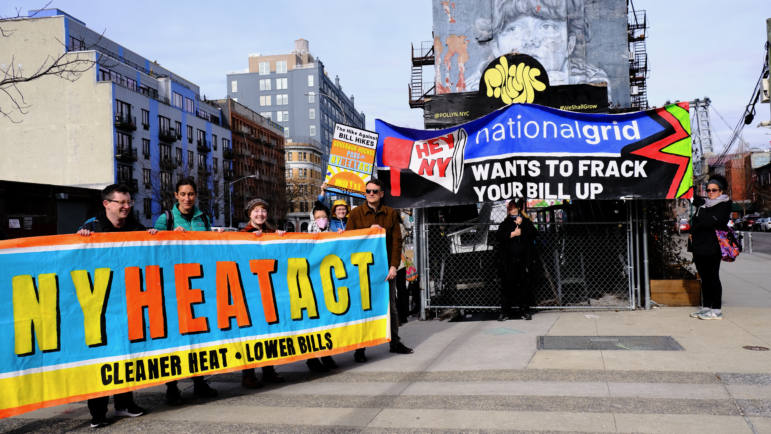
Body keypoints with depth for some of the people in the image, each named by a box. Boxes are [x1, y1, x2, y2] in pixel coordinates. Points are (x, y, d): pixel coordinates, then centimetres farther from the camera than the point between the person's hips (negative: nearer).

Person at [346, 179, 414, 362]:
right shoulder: (356, 213, 1)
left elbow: (397, 241, 1)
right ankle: (360, 348, 10)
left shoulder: (391, 213, 5)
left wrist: (393, 265, -7)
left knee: (391, 306, 11)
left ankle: (395, 342, 24)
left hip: (385, 268, 2)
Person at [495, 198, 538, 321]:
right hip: (509, 261, 0)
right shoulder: (505, 224, 12)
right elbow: (498, 236, -3)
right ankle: (504, 312, 4)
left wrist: (521, 223, -11)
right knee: (507, 286, 0)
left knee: (525, 286, 3)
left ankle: (524, 311, 12)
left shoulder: (526, 222, 11)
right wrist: (513, 234, -12)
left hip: (524, 260, 0)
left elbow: (534, 233, -6)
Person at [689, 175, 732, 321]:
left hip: (712, 247, -7)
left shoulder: (724, 205, -5)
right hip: (699, 246, 7)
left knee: (713, 278, -5)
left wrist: (693, 230, -8)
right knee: (704, 278, 11)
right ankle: (706, 307, 18)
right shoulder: (703, 203, 16)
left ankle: (716, 310, -1)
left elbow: (711, 222, -16)